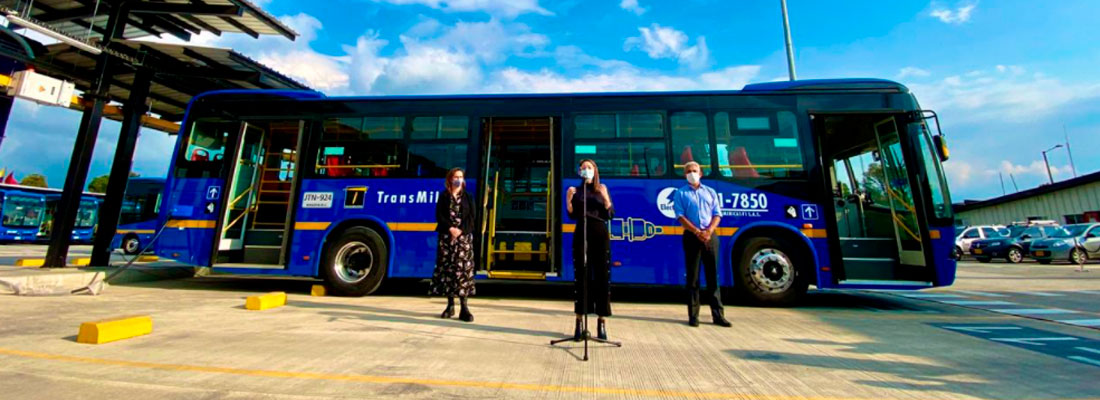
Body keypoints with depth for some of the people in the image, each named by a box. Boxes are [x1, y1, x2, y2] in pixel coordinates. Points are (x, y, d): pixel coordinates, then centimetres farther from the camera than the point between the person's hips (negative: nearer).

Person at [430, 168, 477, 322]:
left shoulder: (467, 197, 10)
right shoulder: (443, 197, 9)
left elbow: (472, 217, 2)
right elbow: (439, 216, 0)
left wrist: (460, 230, -12)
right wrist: (450, 229, -15)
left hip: (464, 237, 0)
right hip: (447, 237, 1)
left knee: (463, 269, -6)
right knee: (447, 268, 2)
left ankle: (464, 307, -5)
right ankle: (450, 305, 12)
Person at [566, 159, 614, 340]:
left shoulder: (601, 190, 10)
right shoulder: (576, 191, 11)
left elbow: (610, 215, 3)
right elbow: (572, 216, 5)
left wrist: (605, 197, -11)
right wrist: (568, 199, -10)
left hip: (600, 235, 0)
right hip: (581, 235, 0)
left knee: (602, 276, -1)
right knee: (580, 276, -1)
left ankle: (602, 323, 6)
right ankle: (579, 322, 5)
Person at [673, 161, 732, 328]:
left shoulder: (710, 192, 16)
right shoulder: (681, 193, 7)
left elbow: (717, 215, 8)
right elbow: (680, 216, -4)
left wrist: (709, 231, -11)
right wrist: (697, 232, -15)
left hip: (710, 236, 3)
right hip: (692, 236, -2)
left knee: (713, 276, 5)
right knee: (693, 277, 1)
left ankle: (718, 315, 12)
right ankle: (693, 315, 7)